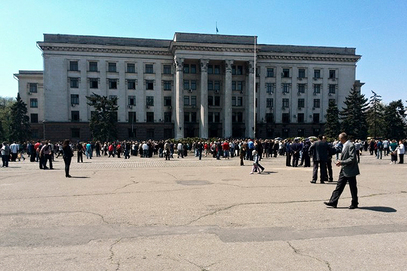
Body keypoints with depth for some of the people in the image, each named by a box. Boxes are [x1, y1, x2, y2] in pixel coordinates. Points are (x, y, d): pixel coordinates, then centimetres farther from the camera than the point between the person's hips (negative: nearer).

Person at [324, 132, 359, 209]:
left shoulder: (350, 145, -17)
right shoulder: (345, 145, 12)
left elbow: (352, 158, -23)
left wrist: (341, 162, -20)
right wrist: (340, 161, 7)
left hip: (350, 171, -10)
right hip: (344, 170, 10)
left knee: (353, 188, 5)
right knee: (339, 186, 9)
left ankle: (354, 203, 20)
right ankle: (333, 202, 11)